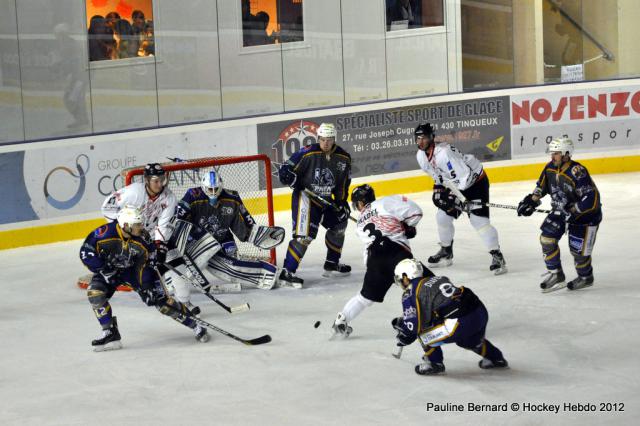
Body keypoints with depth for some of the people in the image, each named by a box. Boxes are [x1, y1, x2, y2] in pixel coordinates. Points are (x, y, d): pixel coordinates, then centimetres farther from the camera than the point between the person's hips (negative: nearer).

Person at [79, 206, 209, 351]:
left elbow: (147, 265, -14)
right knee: (95, 293, -25)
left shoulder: (143, 240, -24)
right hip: (108, 269, 0)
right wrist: (103, 270, -25)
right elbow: (86, 252, -24)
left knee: (159, 298, -10)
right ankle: (110, 334, -11)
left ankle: (194, 325, 0)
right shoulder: (105, 233, -32)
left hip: (134, 269, 0)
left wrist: (147, 287, -20)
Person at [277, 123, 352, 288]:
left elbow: (343, 184, 11)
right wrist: (290, 177, -32)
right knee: (304, 234, -21)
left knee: (339, 223, 18)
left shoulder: (343, 158, 0)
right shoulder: (308, 153, -17)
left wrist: (342, 202, 5)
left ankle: (332, 264, 34)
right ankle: (287, 272, -21)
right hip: (305, 197, -7)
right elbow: (285, 169, -12)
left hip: (325, 199, 7)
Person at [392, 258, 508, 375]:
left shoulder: (410, 293, 3)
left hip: (461, 323, -8)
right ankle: (496, 359, 49)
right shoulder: (437, 279, 25)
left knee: (423, 333, 10)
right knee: (467, 339, 38)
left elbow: (413, 323, -3)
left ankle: (435, 363, 20)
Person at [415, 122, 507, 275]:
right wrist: (438, 189, 0)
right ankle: (446, 253, 27)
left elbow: (464, 176, -33)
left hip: (475, 181, -9)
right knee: (443, 216, 7)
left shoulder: (444, 152, -33)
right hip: (455, 185, 9)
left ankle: (497, 256, -13)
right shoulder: (421, 156, -4)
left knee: (479, 220, -19)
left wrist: (452, 196, -28)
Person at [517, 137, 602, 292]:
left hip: (585, 213, -7)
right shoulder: (550, 168, -7)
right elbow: (542, 185, 12)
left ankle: (586, 277, 28)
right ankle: (555, 275, 7)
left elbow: (592, 198, -34)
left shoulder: (577, 173, -32)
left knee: (578, 249, 0)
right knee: (547, 237, -5)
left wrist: (573, 211, -32)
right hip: (562, 209, 7)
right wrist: (532, 200, -1)